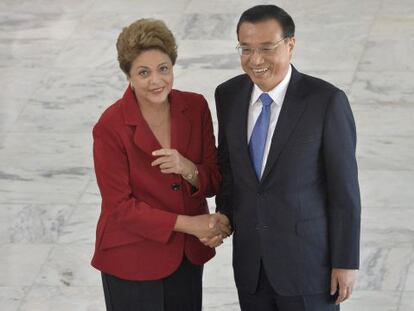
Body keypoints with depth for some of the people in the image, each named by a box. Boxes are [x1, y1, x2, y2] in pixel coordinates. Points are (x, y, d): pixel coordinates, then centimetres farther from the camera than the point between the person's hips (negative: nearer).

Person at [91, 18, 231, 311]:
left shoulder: (195, 107, -5)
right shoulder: (110, 127, -18)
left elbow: (214, 182, 0)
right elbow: (120, 206, -15)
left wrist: (189, 169, -22)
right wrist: (188, 224, -20)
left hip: (187, 254, 4)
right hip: (132, 259, -4)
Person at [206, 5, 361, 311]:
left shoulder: (327, 101, -16)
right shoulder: (229, 95, -1)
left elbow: (344, 188, -12)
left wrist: (346, 262, -9)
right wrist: (224, 215, -3)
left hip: (309, 260, -5)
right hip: (250, 260, 5)